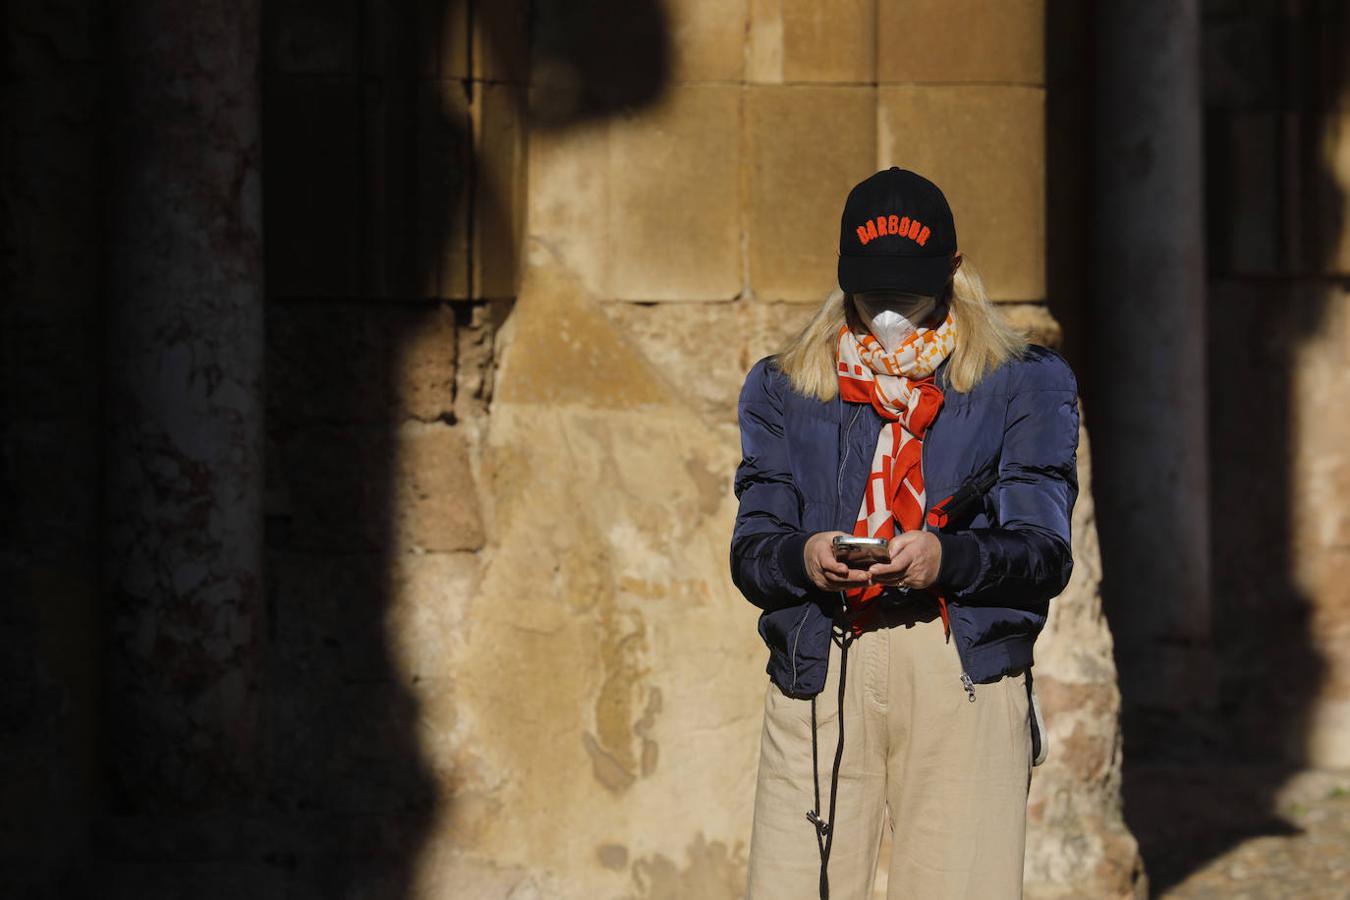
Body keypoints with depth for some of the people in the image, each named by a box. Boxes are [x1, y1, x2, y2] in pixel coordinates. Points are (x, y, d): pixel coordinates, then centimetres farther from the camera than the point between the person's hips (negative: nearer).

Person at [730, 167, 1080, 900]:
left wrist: (947, 557, -17)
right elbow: (749, 554, 10)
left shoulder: (1022, 385, 13)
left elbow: (1046, 555, 3)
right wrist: (802, 557, -13)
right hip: (819, 669, 1)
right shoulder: (785, 388, 19)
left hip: (965, 673, -1)